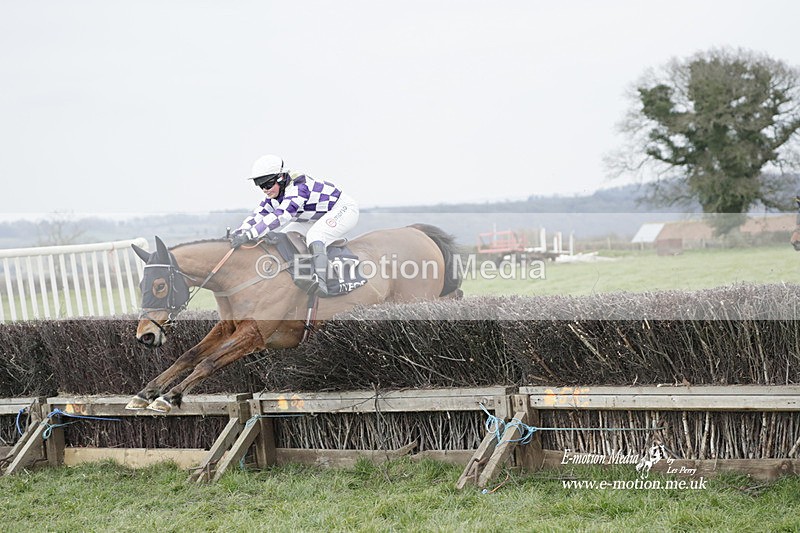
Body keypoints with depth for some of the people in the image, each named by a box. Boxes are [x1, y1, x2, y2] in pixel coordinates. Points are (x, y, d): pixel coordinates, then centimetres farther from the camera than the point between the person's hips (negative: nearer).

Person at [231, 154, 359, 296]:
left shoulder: (298, 188, -34)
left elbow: (279, 216, -44)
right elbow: (258, 214, -7)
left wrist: (249, 235, -50)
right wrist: (240, 231, -26)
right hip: (318, 218, 10)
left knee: (314, 235, -34)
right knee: (284, 236, -1)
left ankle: (320, 281, -41)